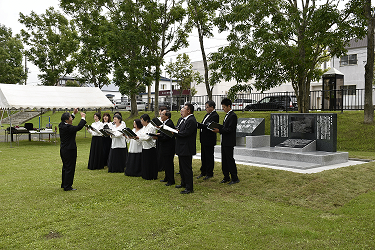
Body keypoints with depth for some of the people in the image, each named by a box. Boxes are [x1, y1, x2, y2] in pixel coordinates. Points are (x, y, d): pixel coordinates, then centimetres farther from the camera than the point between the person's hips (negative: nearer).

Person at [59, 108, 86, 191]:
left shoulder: (61, 125, 4)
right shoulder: (68, 127, -23)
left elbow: (68, 121, 25)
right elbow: (79, 127, -26)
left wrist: (74, 113, 22)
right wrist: (83, 118, -13)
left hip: (63, 149, 10)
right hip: (70, 150, -10)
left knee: (65, 167, 20)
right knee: (70, 168, -1)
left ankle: (64, 184, 31)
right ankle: (67, 187, 5)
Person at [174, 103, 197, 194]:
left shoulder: (191, 120, -19)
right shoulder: (184, 119, 14)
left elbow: (186, 133, -25)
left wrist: (174, 133, -16)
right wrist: (175, 131, -3)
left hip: (186, 149, -11)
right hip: (182, 148, 11)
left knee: (187, 168, -5)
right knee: (182, 167, 21)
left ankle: (189, 188, 2)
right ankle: (184, 183, 35)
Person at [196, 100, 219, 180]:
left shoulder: (215, 116, -16)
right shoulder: (207, 115, 14)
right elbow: (203, 125, 14)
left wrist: (197, 124, -28)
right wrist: (197, 125, -4)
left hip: (209, 140, -9)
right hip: (204, 140, 9)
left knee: (209, 157, 1)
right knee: (203, 157, 16)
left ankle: (209, 174, 12)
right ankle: (203, 172, 27)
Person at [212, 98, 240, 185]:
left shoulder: (233, 116, -15)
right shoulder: (227, 115, 16)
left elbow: (230, 129, -21)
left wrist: (219, 130, -21)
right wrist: (218, 128, 4)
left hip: (229, 142, -10)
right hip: (224, 142, 10)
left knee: (230, 159, -4)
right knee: (224, 160, 13)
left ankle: (235, 178, 6)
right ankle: (226, 177, 22)